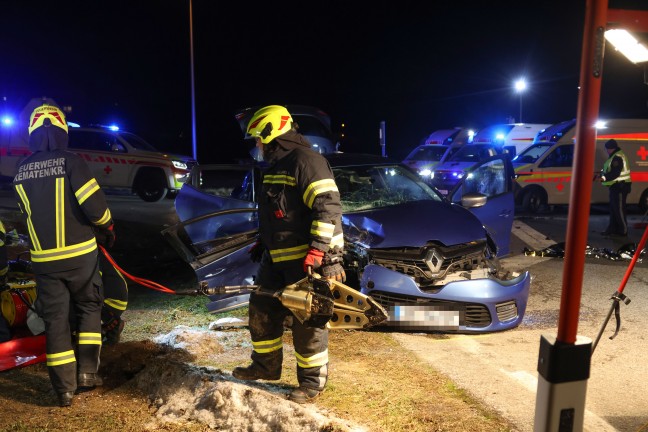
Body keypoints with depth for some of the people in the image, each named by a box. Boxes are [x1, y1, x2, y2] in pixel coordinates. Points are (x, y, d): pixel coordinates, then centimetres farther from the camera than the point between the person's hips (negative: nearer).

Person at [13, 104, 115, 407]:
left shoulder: (21, 172, 5)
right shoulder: (70, 162, -12)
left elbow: (26, 214, 13)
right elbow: (94, 204, -18)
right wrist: (108, 227, 0)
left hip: (43, 258, 3)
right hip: (79, 253, -3)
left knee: (55, 319, 9)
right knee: (88, 308, 17)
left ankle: (64, 388, 13)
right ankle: (87, 372, 14)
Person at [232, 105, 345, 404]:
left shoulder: (305, 159, -15)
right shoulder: (275, 165, 18)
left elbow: (328, 206, -23)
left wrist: (317, 251, -27)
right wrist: (261, 243, 27)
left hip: (306, 258, -10)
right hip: (277, 256, 10)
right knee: (262, 309, 16)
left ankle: (313, 381, 15)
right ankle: (266, 366, 33)